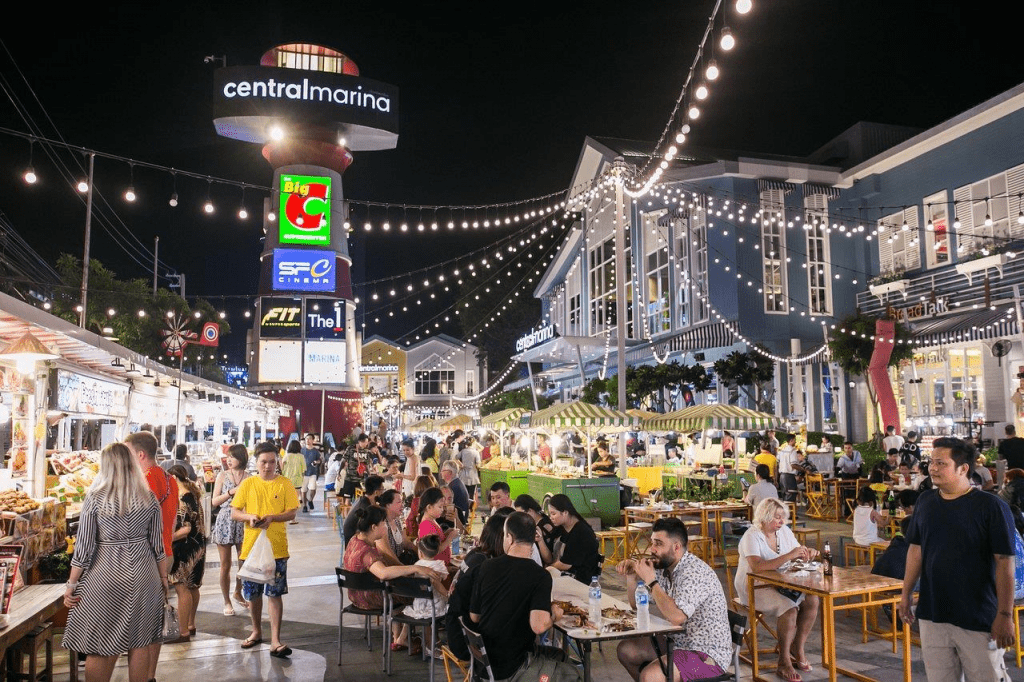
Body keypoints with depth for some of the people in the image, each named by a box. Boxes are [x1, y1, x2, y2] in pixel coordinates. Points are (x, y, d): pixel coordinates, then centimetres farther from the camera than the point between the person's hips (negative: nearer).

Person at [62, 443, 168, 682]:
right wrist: (164, 577, 15)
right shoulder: (149, 498, -1)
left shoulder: (95, 498, -8)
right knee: (140, 644, 12)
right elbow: (157, 544, 4)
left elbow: (84, 546, -6)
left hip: (105, 574, -2)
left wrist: (71, 585, 3)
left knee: (99, 647, 8)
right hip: (143, 573, 3)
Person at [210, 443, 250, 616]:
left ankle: (238, 593, 32)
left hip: (243, 522, 1)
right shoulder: (222, 476, 2)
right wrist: (231, 492, -13)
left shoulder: (249, 478, 1)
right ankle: (226, 601, 19)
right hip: (225, 522, -1)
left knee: (244, 563, 8)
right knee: (225, 565, 5)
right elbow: (214, 501, -1)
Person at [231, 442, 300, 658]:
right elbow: (234, 512, 4)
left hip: (277, 548, -2)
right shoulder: (248, 484, 4)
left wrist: (272, 518, -19)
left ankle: (275, 640, 3)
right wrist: (250, 517, -16)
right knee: (252, 593, 13)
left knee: (275, 593, -2)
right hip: (251, 546, 2)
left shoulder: (285, 484, -1)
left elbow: (292, 512, -3)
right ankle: (256, 632, 34)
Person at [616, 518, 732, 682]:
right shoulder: (664, 569, 4)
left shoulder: (695, 572, -23)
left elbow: (676, 617, -35)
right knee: (626, 650, 14)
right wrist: (630, 576, -2)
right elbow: (636, 604, 16)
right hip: (678, 642, 10)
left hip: (708, 655, -10)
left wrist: (650, 580, -26)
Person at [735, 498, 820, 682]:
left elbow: (797, 556, 14)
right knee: (789, 608, -29)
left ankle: (798, 649, 1)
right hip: (754, 589, -7)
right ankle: (784, 661, -13)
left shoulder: (784, 531, 6)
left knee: (812, 600, -16)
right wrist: (789, 556, -35)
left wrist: (807, 553, -11)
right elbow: (757, 566, -32)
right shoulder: (752, 536, -17)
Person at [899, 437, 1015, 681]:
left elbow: (1004, 562, -12)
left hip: (978, 619, -4)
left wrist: (1005, 614, -14)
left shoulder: (990, 506, -11)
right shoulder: (925, 501, 4)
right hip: (932, 615, 5)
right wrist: (906, 594, 12)